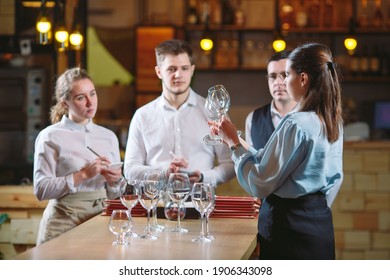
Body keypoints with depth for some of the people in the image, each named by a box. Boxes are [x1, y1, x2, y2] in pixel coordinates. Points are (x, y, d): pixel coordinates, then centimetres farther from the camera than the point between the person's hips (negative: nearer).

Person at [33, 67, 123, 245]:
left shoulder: (109, 137, 11)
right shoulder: (50, 137, -3)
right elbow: (41, 190, -12)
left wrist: (114, 181, -5)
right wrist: (83, 175, -17)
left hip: (100, 216, 4)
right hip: (65, 221, -4)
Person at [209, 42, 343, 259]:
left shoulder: (296, 125, -20)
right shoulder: (333, 122, 6)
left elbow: (259, 185, -17)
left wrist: (234, 142, -5)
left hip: (289, 227, -8)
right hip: (321, 221, 8)